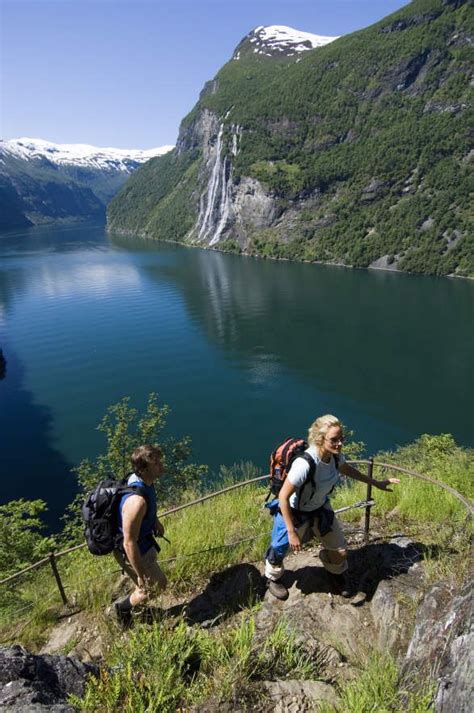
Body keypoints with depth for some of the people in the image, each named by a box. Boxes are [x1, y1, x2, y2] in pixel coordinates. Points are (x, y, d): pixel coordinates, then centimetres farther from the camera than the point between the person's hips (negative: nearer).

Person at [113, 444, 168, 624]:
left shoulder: (138, 479, -14)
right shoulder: (137, 501, -42)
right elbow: (129, 544, -33)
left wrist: (155, 521, 20)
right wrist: (141, 575, -22)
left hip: (144, 541, 8)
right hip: (133, 552, -8)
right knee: (156, 585, 14)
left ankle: (134, 605, 55)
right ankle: (123, 607, 36)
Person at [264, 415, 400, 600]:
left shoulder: (335, 455, -19)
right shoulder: (305, 464, -41)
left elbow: (346, 469, 7)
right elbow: (283, 496, -31)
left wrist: (376, 483, 12)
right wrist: (292, 532, -27)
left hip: (320, 507, 6)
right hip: (294, 512, -5)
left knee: (340, 553, 13)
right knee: (279, 548, 15)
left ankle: (336, 573, 51)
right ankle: (273, 578, 51)